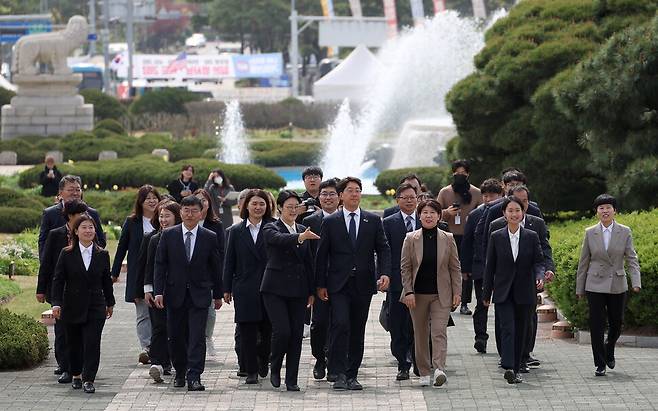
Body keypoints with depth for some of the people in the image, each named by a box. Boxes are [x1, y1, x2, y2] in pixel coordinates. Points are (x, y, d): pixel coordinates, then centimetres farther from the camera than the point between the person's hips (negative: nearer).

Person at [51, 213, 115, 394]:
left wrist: (110, 303, 17)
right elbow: (58, 280, -2)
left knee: (92, 343, -10)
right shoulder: (67, 254, -2)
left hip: (95, 306, 0)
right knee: (74, 343, 9)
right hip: (72, 306, 0)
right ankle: (76, 375, 27)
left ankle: (89, 379, -8)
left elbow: (106, 280, 12)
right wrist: (56, 303, -11)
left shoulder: (102, 255, 3)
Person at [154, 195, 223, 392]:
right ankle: (180, 372, 25)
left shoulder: (210, 237, 1)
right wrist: (158, 291, -7)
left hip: (199, 295, -1)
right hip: (175, 293, 1)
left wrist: (217, 294, 11)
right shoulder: (168, 235, 2)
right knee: (175, 336, 7)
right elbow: (160, 264, 1)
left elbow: (215, 268, 8)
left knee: (197, 337, -10)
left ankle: (194, 377, -11)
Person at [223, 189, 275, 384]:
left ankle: (262, 360, 27)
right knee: (247, 332, 0)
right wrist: (227, 289, 6)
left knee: (268, 329, 1)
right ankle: (251, 371, 5)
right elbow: (229, 262, 9)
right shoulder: (236, 231, 7)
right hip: (245, 289, 1)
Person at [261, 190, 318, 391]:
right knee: (282, 331, -14)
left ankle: (291, 380, 7)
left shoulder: (303, 230, 12)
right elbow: (280, 239, -27)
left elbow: (309, 262, 15)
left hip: (298, 289, 5)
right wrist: (299, 238, -46)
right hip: (276, 289, -5)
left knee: (297, 334, 2)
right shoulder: (271, 229, -3)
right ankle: (275, 369, 10)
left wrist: (312, 291, 13)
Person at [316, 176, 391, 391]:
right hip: (339, 284, -2)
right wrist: (321, 284, 0)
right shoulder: (330, 222, 4)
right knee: (340, 325, -16)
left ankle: (352, 375, 13)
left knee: (357, 330, 6)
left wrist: (384, 273, -11)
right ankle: (340, 374, -15)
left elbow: (383, 249, 6)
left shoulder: (373, 221, 8)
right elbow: (322, 254, 5)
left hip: (363, 284, 2)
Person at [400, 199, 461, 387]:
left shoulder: (448, 239, 3)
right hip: (418, 294, 1)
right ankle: (424, 372, 17)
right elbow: (405, 267, 1)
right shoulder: (410, 239, 2)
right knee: (420, 334, 7)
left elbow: (455, 268, 5)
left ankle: (439, 368, -24)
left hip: (441, 294, -1)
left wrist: (457, 292, 0)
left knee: (439, 331, -13)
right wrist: (408, 292, -7)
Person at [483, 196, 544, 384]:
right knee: (507, 328, -16)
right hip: (503, 293, -1)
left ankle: (514, 370, 17)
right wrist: (486, 294, 6)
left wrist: (539, 277, -22)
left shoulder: (532, 237, 2)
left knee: (520, 332, 7)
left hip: (524, 293, 1)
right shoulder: (496, 237, 1)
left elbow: (538, 261, 1)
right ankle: (508, 368, -25)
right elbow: (490, 266, 5)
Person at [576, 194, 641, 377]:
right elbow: (583, 262, 6)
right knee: (597, 325, -4)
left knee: (616, 323, 10)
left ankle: (609, 349, 40)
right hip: (595, 285, -1)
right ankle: (600, 364, 4)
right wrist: (579, 288, 6)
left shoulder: (625, 232, 0)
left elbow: (632, 259, -3)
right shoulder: (590, 233, 1)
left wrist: (636, 282, -17)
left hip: (617, 286, 1)